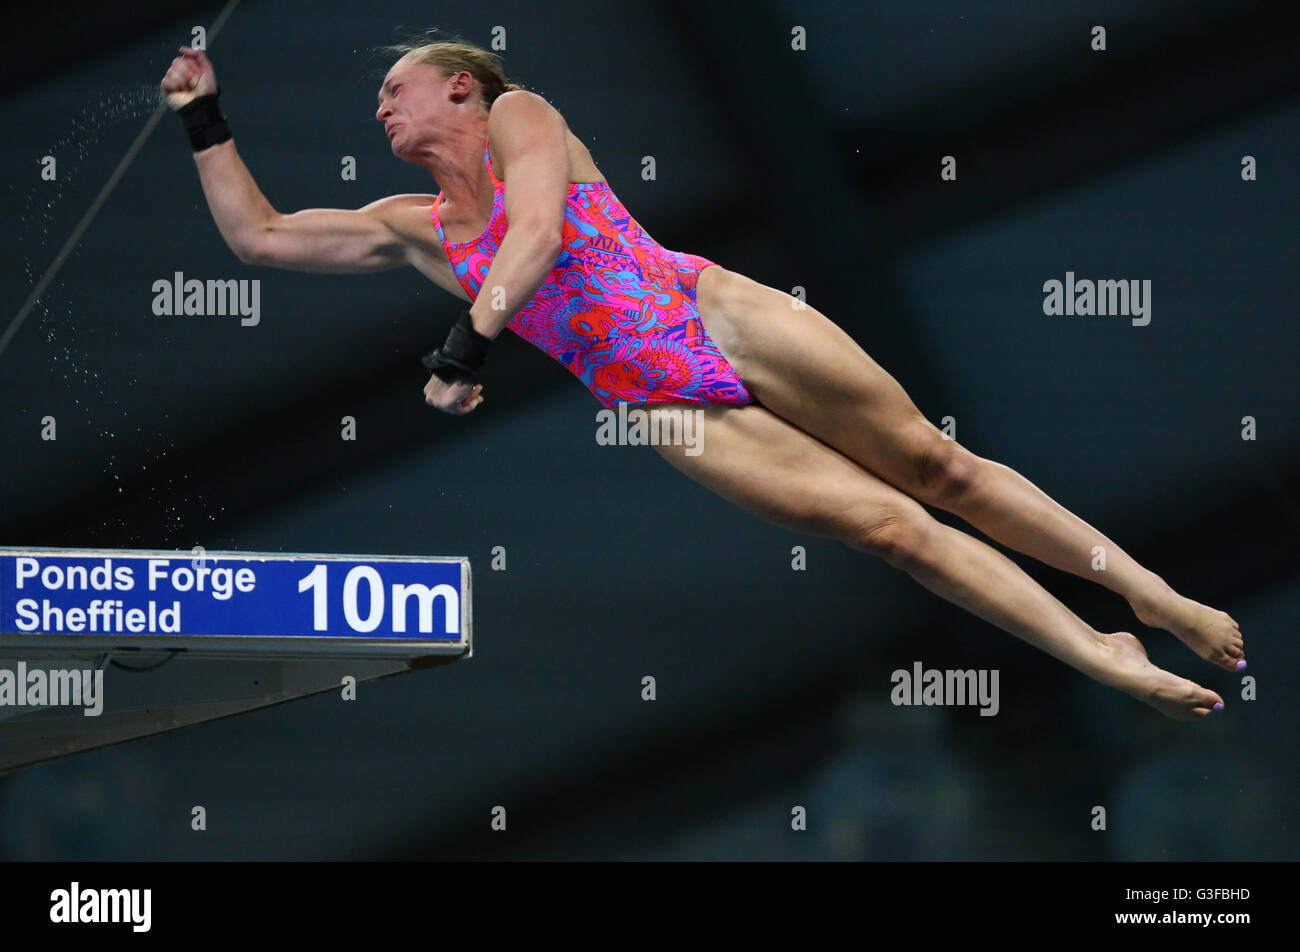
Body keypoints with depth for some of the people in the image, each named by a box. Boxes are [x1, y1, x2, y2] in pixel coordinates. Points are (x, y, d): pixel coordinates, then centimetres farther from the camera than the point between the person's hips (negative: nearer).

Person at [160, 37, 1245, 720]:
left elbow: (539, 230, -13)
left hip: (714, 307, -2)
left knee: (934, 467, -4)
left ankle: (1156, 595, -1)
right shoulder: (414, 229, 17)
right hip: (664, 410, 2)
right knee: (884, 524, -9)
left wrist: (469, 340, -22)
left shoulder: (518, 117, 5)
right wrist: (206, 118, 15)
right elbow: (258, 235, 20)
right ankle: (1104, 658, -11)